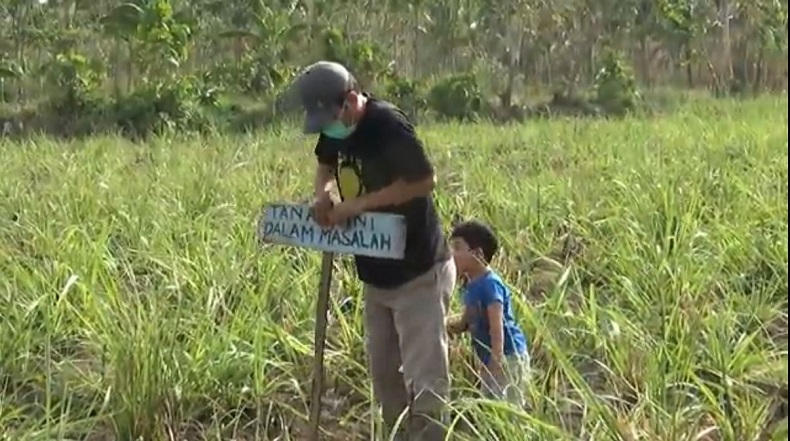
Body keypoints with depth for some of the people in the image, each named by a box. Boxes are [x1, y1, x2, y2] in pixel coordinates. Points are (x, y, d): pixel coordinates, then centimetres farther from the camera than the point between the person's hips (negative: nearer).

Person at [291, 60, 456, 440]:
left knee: (424, 378, -5)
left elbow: (425, 179, -24)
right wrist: (322, 193, -3)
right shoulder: (334, 129, 1)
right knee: (383, 372, 18)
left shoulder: (388, 125, -23)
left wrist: (360, 203, -23)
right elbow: (325, 163, 20)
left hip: (418, 273, -9)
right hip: (375, 274, 9)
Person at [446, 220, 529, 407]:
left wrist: (497, 359, -29)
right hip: (488, 358, 10)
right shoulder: (471, 285, 8)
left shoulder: (489, 284, -20)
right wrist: (450, 324, -5)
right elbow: (467, 321, 16)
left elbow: (497, 325, -25)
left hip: (508, 356, -10)